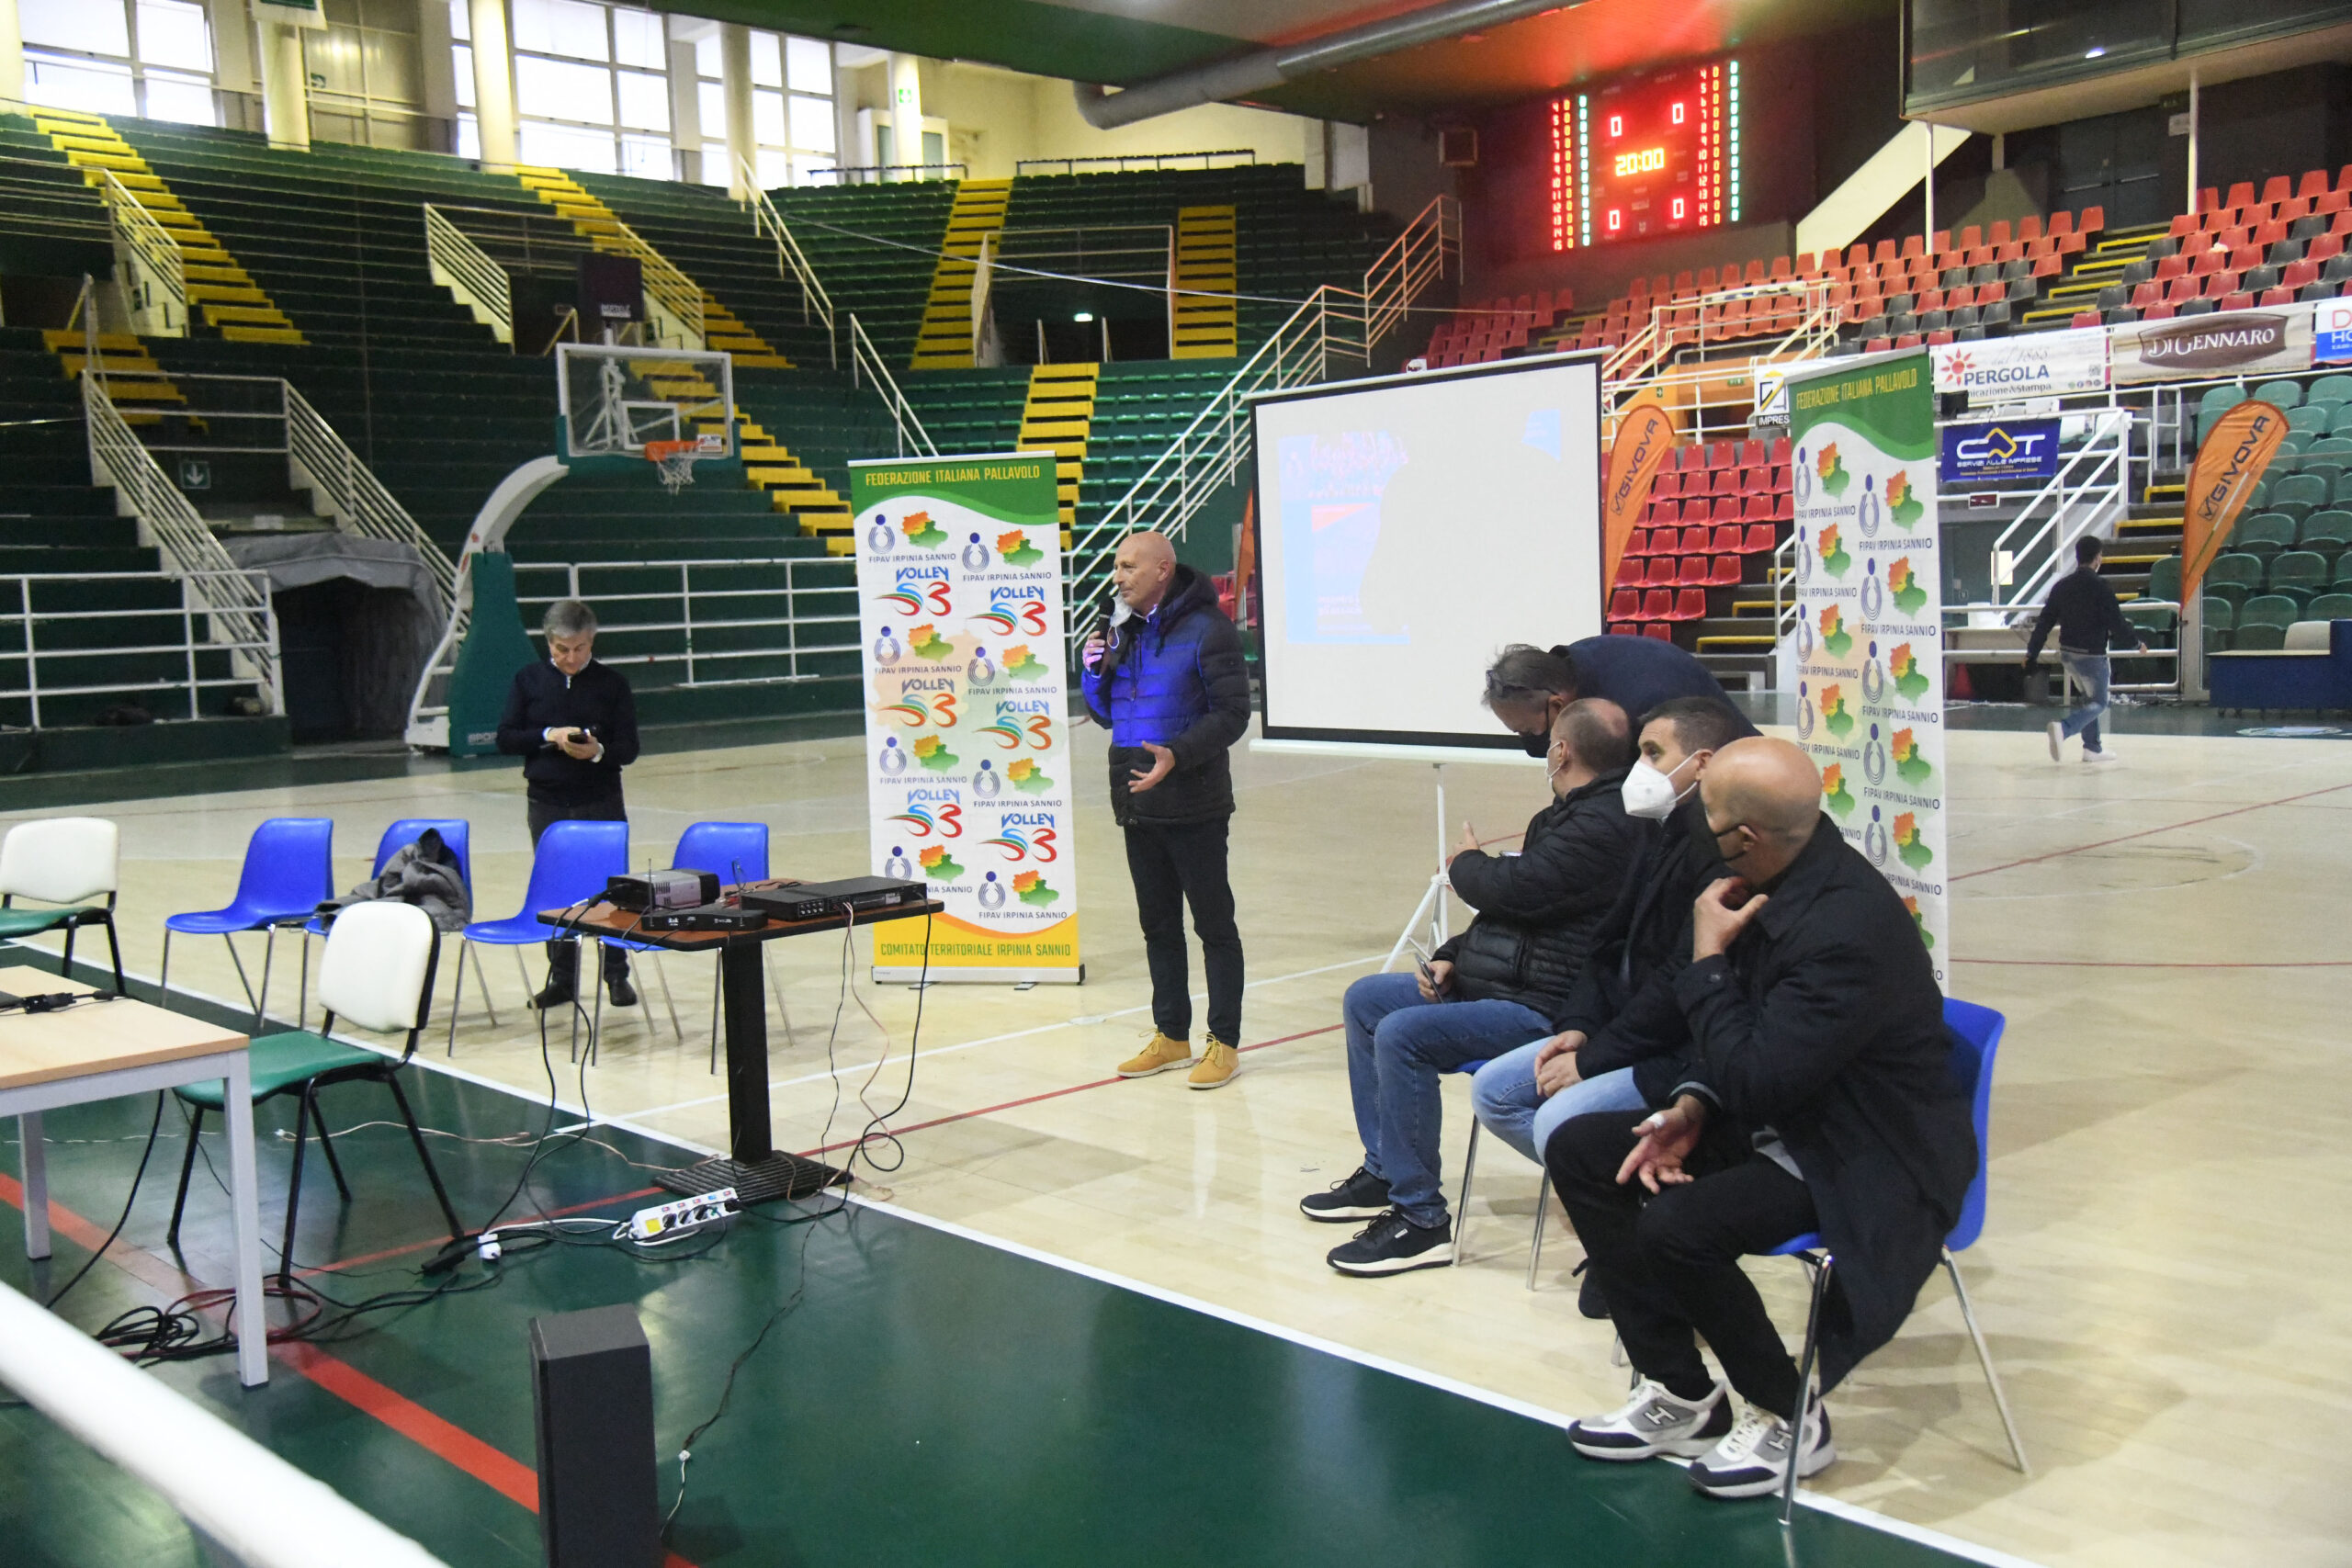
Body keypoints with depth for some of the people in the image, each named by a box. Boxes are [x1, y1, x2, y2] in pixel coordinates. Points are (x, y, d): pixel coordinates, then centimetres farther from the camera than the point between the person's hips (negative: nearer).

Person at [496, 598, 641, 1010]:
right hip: (547, 805, 1)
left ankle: (617, 974, 15)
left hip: (602, 805, -1)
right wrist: (549, 736, -16)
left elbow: (628, 749, -2)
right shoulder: (528, 680, 4)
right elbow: (506, 739, 1)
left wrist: (598, 752, -24)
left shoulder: (613, 684, 0)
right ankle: (562, 978, 18)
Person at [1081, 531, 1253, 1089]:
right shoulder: (1124, 630, 13)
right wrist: (1095, 671, 0)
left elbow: (1232, 714, -14)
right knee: (1158, 923, 14)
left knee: (1213, 923, 1)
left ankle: (1223, 1043, 8)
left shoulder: (1207, 628, -10)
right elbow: (1106, 714, 19)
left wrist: (1177, 754, -26)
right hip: (1137, 804, 7)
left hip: (1193, 806, -7)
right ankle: (1171, 1036, 25)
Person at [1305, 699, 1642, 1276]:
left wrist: (1466, 864, -1)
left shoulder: (1605, 824, -18)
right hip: (1494, 984, 12)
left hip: (1544, 1008, -12)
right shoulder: (1571, 812, 17)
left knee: (1402, 1034, -29)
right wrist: (1451, 957, 6)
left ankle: (1421, 1220, -20)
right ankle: (1384, 1172, 19)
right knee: (1365, 1000, 15)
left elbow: (1519, 888, -24)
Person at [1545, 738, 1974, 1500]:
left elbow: (1755, 1081, -28)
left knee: (1674, 1229, -29)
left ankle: (1790, 1415, -1)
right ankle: (1676, 1392, 10)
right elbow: (1739, 1046, 12)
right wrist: (1692, 1107, -4)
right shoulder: (1776, 881, -2)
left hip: (1867, 1166, -10)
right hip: (1783, 1122, 10)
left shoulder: (1849, 926, -30)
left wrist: (1708, 960, -20)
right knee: (1578, 1150, 1)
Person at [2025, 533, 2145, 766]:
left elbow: (2044, 622, 4)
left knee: (2090, 697, 24)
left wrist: (2032, 653, 8)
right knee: (2098, 703, 5)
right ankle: (2063, 727, -22)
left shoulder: (2062, 586, 3)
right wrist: (2138, 640, 2)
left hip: (2067, 653, 7)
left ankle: (2092, 748, 25)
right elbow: (2117, 623, -15)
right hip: (2092, 655, -6)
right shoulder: (2100, 587, -15)